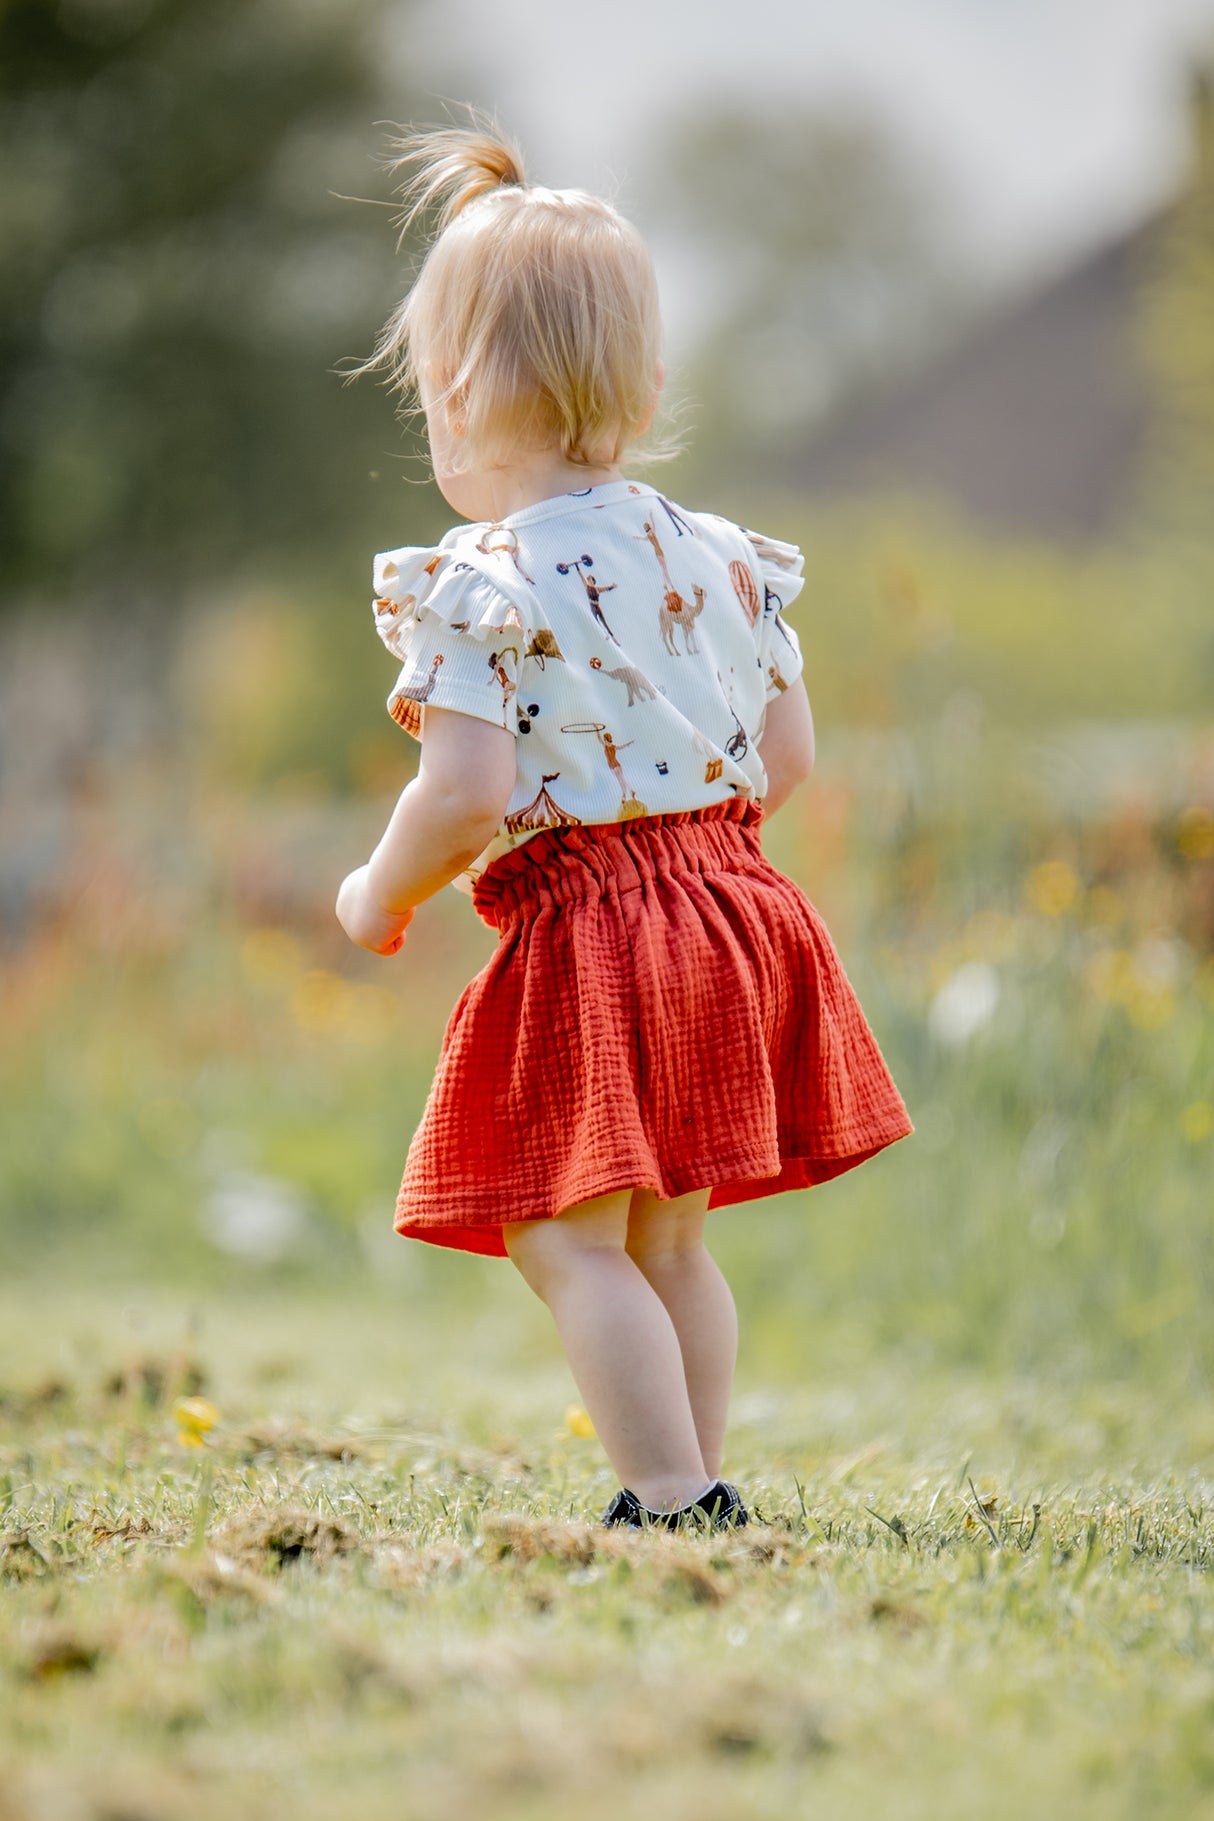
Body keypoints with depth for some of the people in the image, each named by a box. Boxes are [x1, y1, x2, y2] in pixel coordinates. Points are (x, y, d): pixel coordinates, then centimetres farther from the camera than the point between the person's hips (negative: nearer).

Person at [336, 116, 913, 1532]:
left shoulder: (476, 585, -14)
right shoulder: (722, 557, 7)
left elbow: (469, 793, -21)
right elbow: (786, 756, 11)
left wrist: (382, 895, -3)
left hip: (583, 944, -8)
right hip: (729, 910, 8)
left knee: (571, 1245, -1)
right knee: (668, 1237, 18)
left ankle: (676, 1502, -7)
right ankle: (693, 1486, 23)